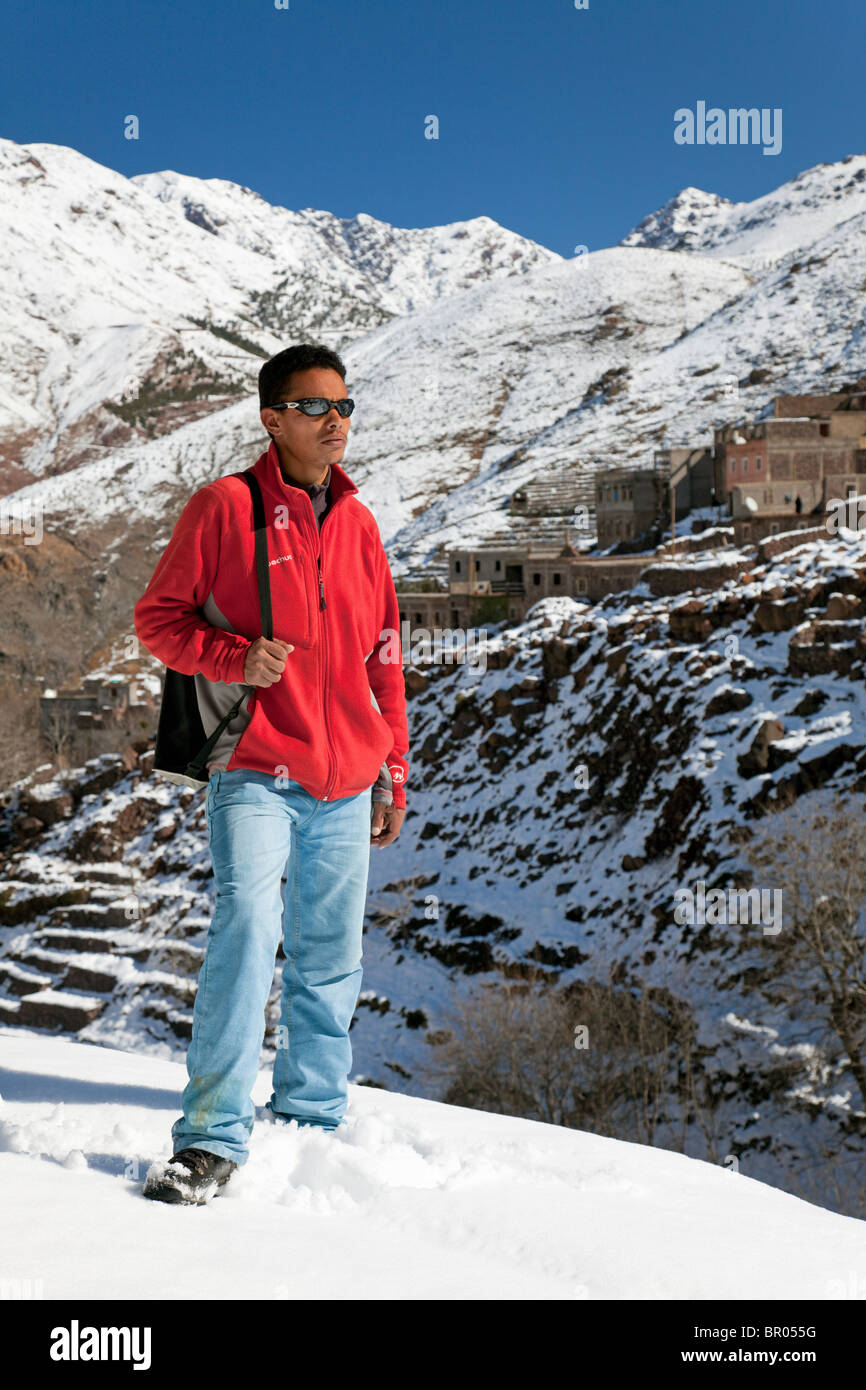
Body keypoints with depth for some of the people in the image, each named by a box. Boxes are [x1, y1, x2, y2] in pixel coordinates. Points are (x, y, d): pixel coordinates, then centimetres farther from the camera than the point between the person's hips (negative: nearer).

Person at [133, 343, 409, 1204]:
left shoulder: (358, 523, 13)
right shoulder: (224, 507, -1)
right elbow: (157, 617, 0)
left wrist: (393, 774, 16)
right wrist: (238, 659, -17)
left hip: (346, 785, 5)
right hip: (255, 775, -5)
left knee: (330, 961, 10)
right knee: (246, 929, -19)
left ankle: (312, 1120, 25)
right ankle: (212, 1138, -10)